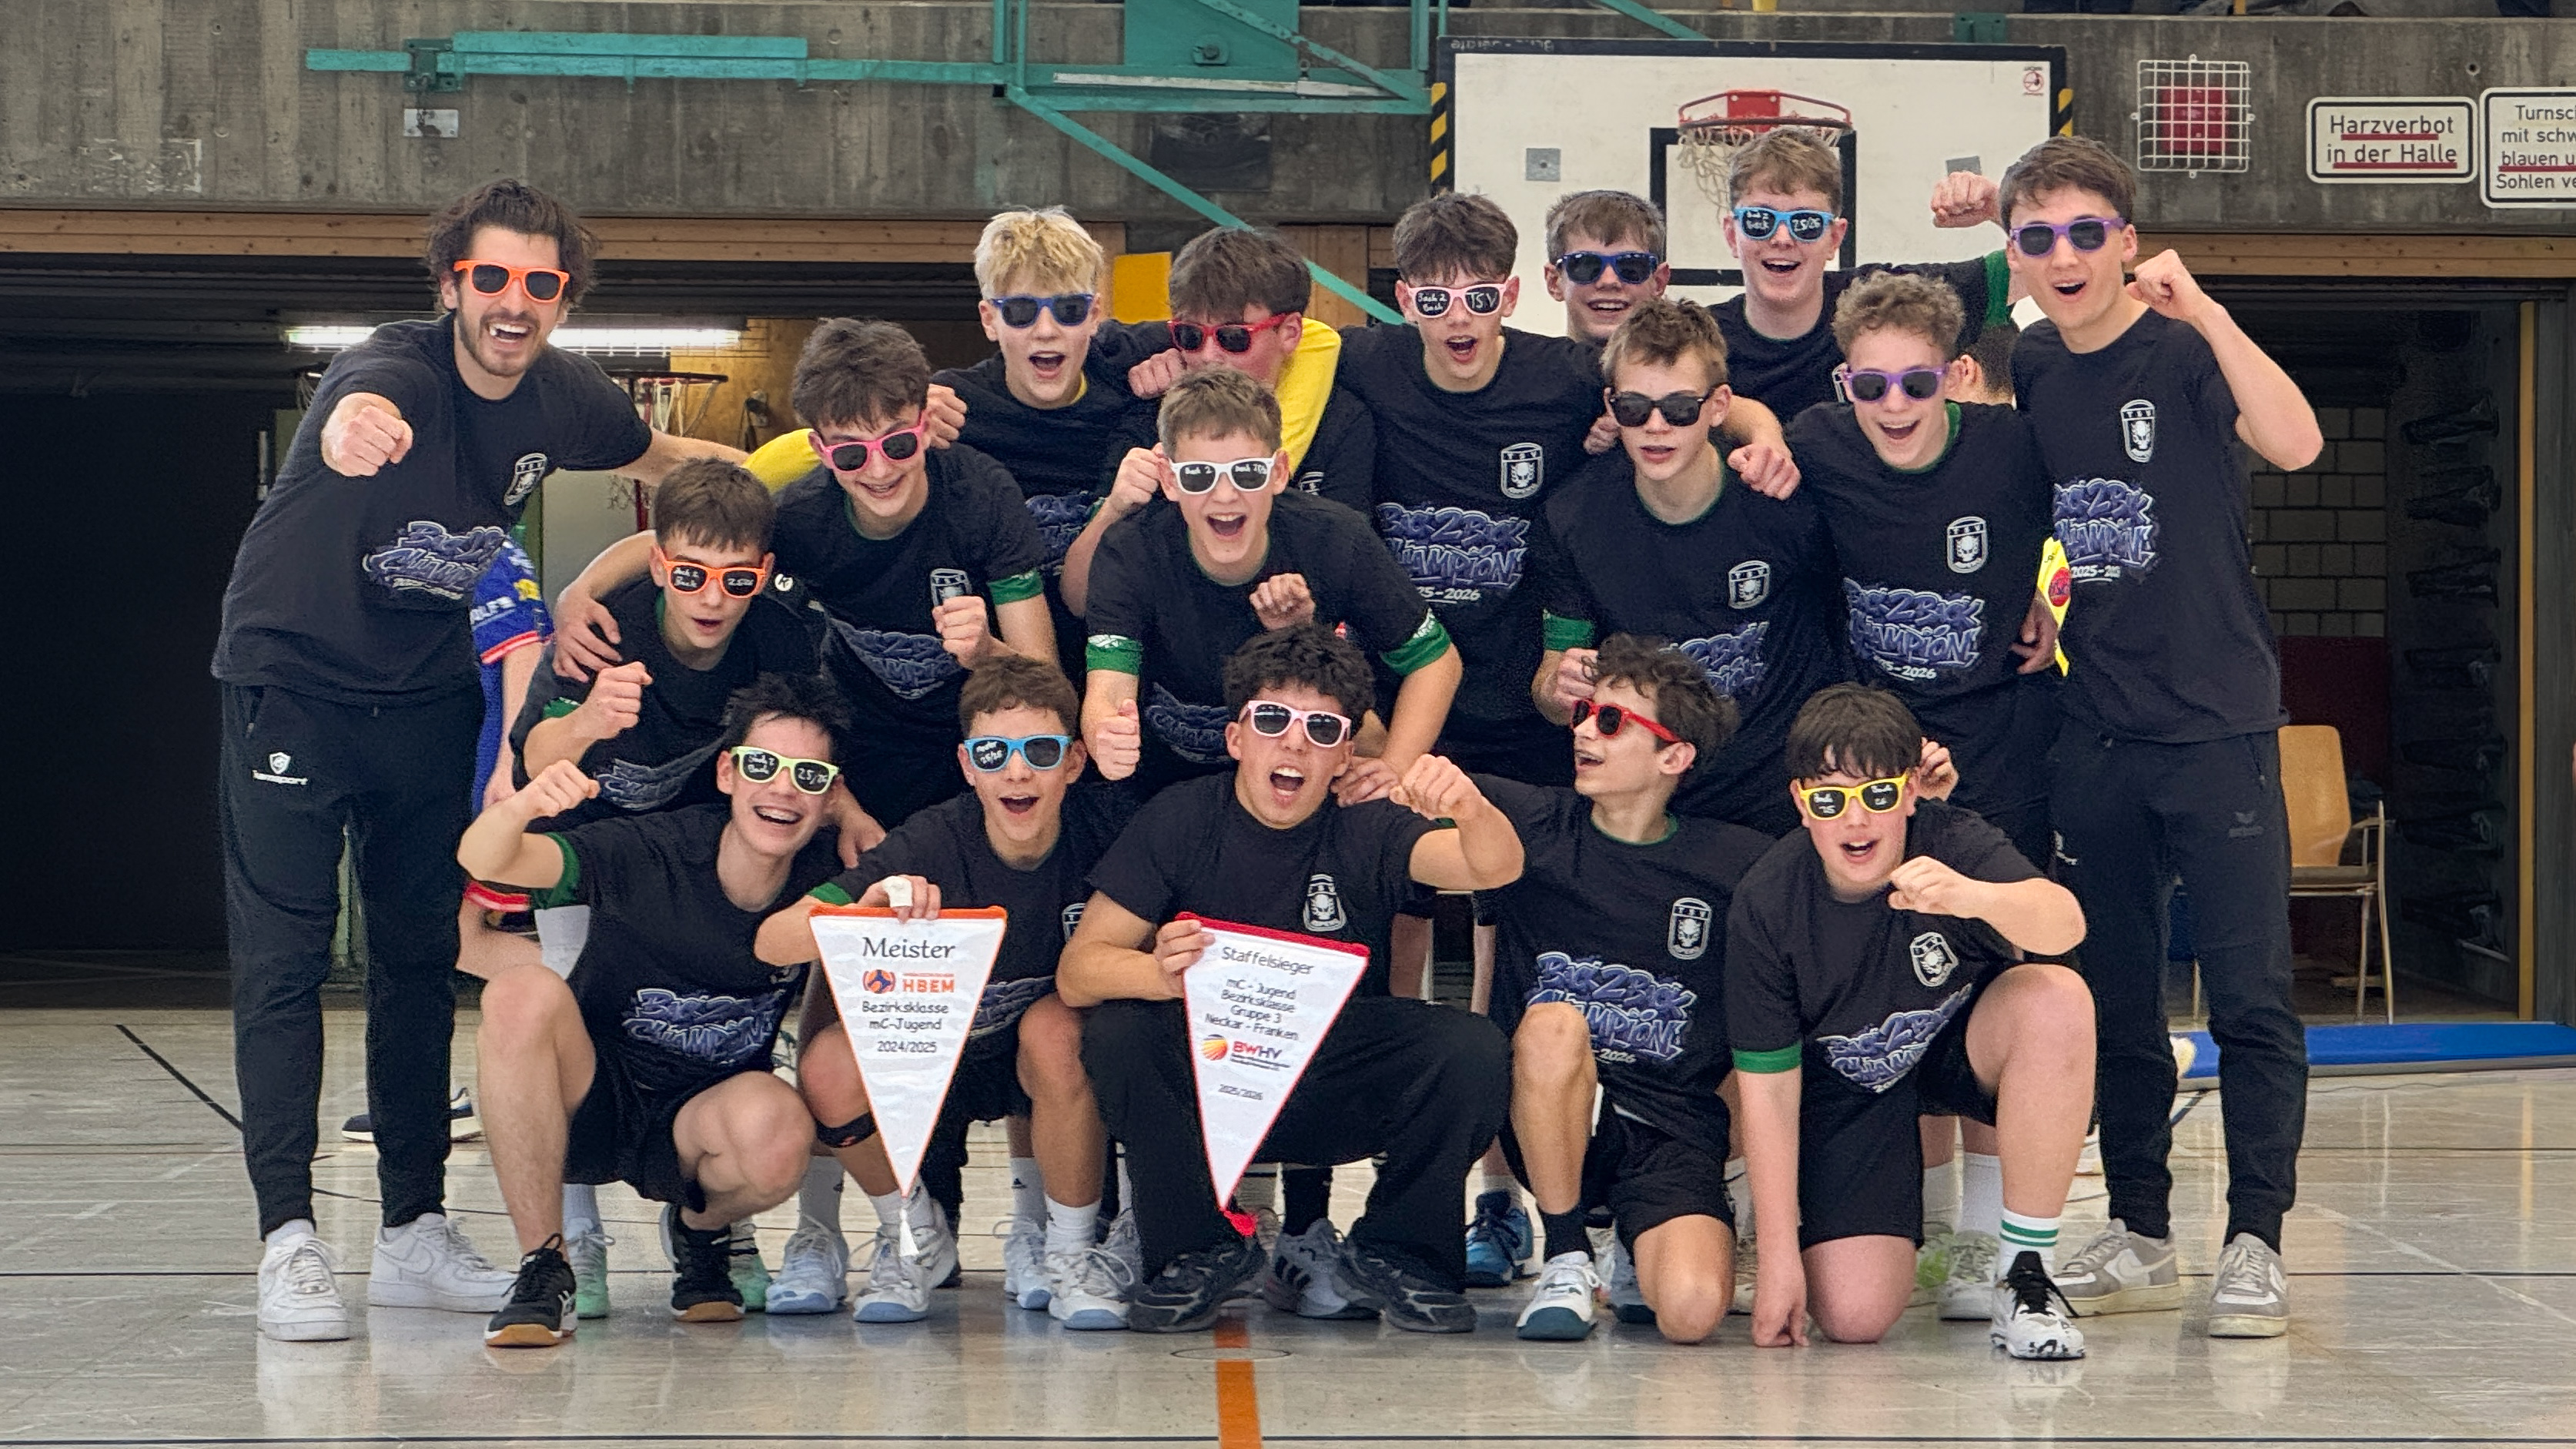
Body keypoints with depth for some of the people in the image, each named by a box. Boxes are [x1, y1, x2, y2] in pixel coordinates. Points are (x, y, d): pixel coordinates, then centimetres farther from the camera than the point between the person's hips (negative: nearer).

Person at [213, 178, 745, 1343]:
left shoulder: (563, 398, -8)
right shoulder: (396, 370, -26)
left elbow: (657, 457, 15)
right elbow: (352, 416, -52)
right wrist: (352, 428, -77)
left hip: (432, 699, 5)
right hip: (293, 679, -5)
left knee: (424, 957, 8)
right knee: (284, 957, -9)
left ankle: (414, 1230, 15)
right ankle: (288, 1237, -7)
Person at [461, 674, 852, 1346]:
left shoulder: (831, 884, -11)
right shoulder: (651, 854, -18)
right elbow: (482, 860, -27)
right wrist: (521, 808, -53)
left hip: (699, 1123, 1)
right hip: (588, 1110, -1)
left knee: (778, 1126, -34)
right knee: (522, 994, -31)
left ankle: (701, 1229, 5)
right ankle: (542, 1268, -19)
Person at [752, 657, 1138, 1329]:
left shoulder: (1103, 823, -20)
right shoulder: (932, 846, -24)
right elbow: (772, 942, -30)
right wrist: (867, 913, -51)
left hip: (1046, 1065, 0)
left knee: (1055, 1028, -33)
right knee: (829, 1068, -29)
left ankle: (1066, 1248, -11)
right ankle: (913, 1235, 1)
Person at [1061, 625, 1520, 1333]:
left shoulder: (1367, 830, -6)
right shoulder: (1181, 820, -6)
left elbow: (1495, 868, -24)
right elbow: (1077, 970, -13)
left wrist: (1471, 811, -49)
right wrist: (1157, 973, -37)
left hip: (1340, 1092, 0)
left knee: (1476, 1052, -25)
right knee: (1116, 1034, -29)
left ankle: (1389, 1254, -1)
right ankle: (1200, 1250, -8)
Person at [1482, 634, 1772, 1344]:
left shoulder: (1736, 863, 3)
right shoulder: (1531, 826, 3)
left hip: (1676, 1126, 0)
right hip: (1549, 1120, 1)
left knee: (1693, 1310, -27)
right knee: (1552, 1021, -34)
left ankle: (1644, 1255, 13)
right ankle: (1566, 1256, -12)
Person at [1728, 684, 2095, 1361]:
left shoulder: (1953, 844, -27)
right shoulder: (1765, 904, -22)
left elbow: (2066, 923, -47)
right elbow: (1767, 1084, -15)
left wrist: (1974, 897, -69)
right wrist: (1778, 1253, -16)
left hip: (1962, 1046, 0)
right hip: (1847, 1085, 0)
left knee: (2057, 998, -35)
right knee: (1852, 1316, -16)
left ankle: (2025, 1276, -20)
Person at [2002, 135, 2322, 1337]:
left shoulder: (2185, 354, -9)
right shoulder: (2024, 372, 5)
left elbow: (2295, 443, -27)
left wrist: (2204, 310, -31)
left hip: (2216, 726, -5)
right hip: (2095, 731, 5)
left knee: (2249, 995, -4)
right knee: (2113, 999, 10)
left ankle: (2256, 1242, 4)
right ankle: (2140, 1239, 19)